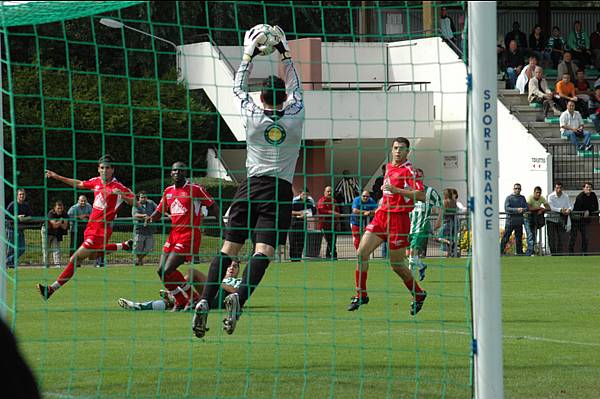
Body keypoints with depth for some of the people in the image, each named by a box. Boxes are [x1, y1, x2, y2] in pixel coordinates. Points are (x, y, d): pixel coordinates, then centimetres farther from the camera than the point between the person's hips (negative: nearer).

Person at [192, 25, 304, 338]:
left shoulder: (253, 116, 2)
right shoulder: (295, 116, 1)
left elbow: (238, 88, 20)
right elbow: (295, 87, 21)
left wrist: (248, 55, 28)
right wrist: (285, 54, 29)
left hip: (251, 187, 1)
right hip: (281, 190, -1)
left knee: (229, 247, 0)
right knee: (264, 251, -12)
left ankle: (205, 301, -12)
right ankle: (240, 297, -33)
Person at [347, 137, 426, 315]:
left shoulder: (409, 170, -10)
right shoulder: (389, 167, 14)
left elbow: (421, 195, -21)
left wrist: (396, 190, -24)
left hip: (398, 219, -7)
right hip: (381, 215, 7)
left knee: (397, 265, -1)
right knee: (361, 252, -5)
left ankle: (418, 294, 21)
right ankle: (360, 295, 4)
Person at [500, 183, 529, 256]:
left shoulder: (522, 198, 13)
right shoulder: (509, 198, 0)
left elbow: (527, 208, 6)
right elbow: (506, 208, -12)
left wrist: (522, 210, -17)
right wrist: (516, 210, -22)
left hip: (519, 221, 4)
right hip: (510, 220, -4)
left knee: (519, 237, 7)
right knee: (506, 237, -6)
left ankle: (519, 252, 13)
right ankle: (501, 251, -4)